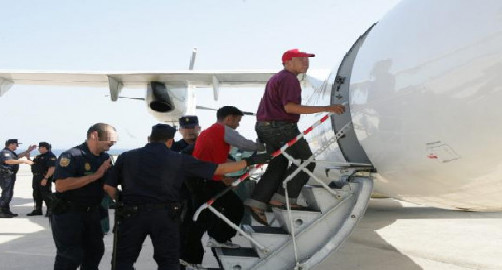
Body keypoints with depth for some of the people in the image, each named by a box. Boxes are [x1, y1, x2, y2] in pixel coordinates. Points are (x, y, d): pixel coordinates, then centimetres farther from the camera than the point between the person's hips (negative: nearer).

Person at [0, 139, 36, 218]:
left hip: (10, 175, 11)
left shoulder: (10, 152, 19)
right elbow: (7, 161, -33)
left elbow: (17, 156, 37)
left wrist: (28, 151, 33)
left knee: (9, 193, 14)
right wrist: (23, 161, -36)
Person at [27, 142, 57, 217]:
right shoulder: (39, 157, 18)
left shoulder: (50, 156, -13)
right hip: (36, 177, 10)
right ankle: (38, 210, 22)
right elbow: (33, 165, 28)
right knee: (37, 194, 14)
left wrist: (45, 178, -27)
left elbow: (52, 168, -22)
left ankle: (50, 210, 0)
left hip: (44, 178, -10)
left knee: (46, 195, -7)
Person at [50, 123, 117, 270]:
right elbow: (60, 185, -30)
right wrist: (95, 176, -27)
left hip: (92, 213, 8)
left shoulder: (105, 158, 7)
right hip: (68, 213, -8)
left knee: (95, 250, 15)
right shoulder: (72, 156, -18)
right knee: (70, 256, -5)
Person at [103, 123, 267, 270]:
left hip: (132, 214, 2)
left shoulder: (126, 157, 8)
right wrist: (248, 162, 17)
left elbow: (109, 187, 6)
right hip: (165, 215, -1)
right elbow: (220, 169, 6)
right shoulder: (179, 159, 4)